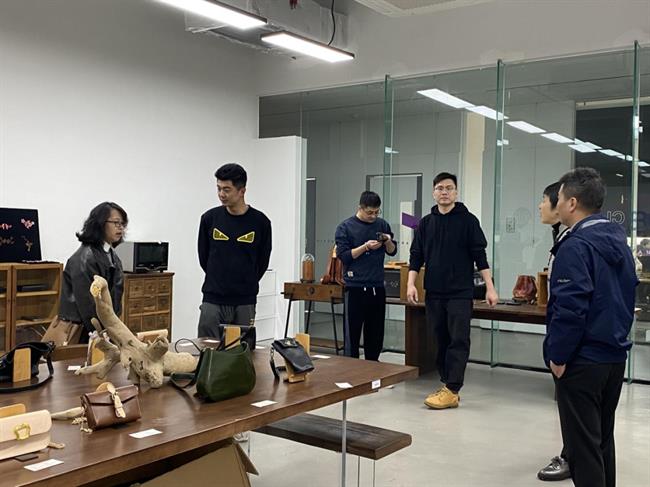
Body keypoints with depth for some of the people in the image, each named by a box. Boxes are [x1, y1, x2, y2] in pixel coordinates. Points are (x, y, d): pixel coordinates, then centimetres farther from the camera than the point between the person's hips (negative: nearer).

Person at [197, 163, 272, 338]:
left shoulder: (260, 222, -5)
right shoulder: (210, 218, -1)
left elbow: (262, 261, 6)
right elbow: (203, 257, 10)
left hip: (244, 303, 0)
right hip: (213, 301, 1)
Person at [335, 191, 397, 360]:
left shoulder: (382, 225, 9)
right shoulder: (345, 227, -3)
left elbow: (392, 251, 13)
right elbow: (343, 255, -9)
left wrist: (388, 241, -8)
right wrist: (366, 247, -19)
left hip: (377, 286, 4)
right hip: (355, 287, -4)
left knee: (376, 332, 11)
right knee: (352, 331, 1)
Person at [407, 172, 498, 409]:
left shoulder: (467, 220, 0)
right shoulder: (425, 223, 10)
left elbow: (479, 255, -3)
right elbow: (416, 256, 10)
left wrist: (490, 287, -8)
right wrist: (411, 284, -2)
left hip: (460, 292, -4)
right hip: (434, 293, 4)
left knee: (459, 340, -6)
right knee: (441, 340, 8)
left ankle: (452, 391, -6)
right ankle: (447, 384, 17)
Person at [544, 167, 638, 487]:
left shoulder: (575, 246, -18)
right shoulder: (619, 240, 10)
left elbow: (569, 309, -24)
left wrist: (558, 357, -15)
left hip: (582, 361, -9)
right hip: (615, 355, 9)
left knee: (582, 444, 1)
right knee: (603, 439, 19)